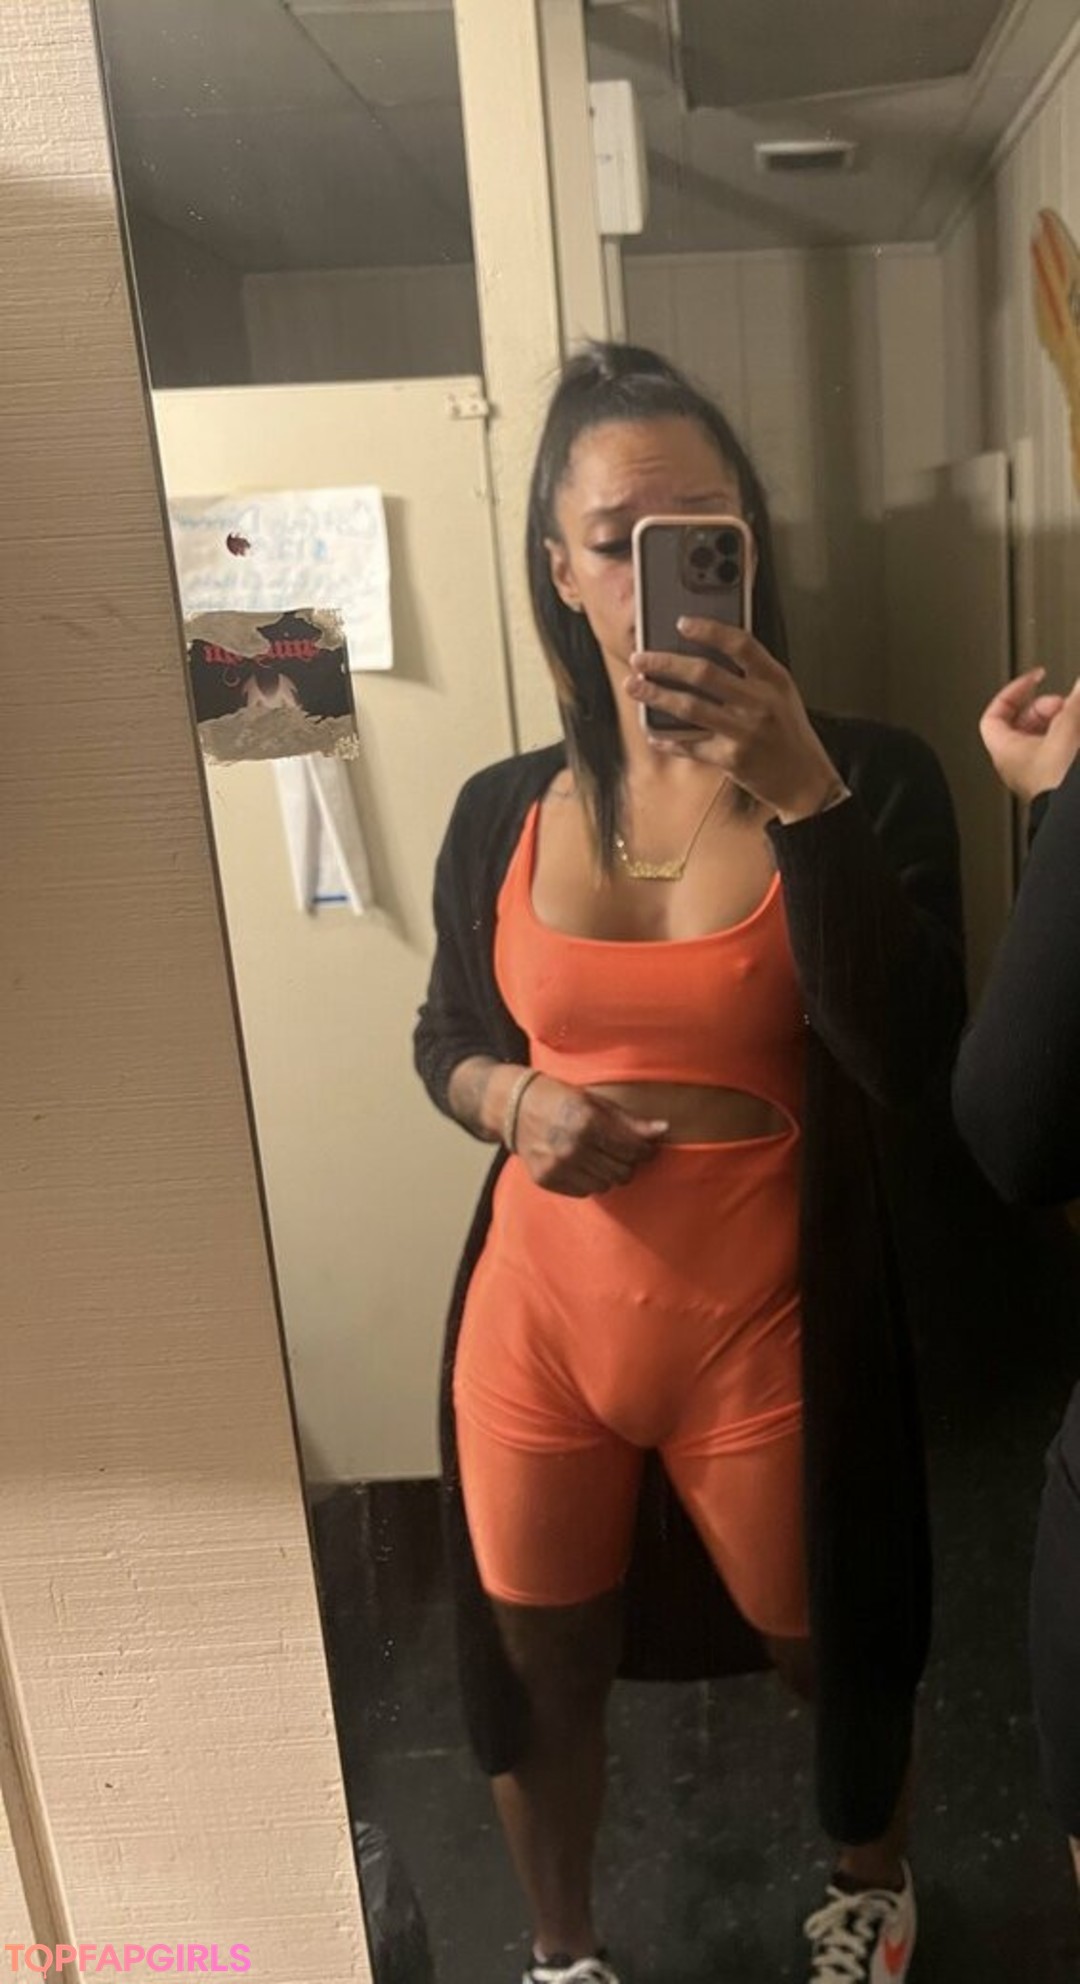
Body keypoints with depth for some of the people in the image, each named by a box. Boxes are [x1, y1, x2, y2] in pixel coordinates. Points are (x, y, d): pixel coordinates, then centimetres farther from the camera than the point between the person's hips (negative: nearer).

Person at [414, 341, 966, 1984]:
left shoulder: (868, 779, -10)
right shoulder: (503, 811, -3)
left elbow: (909, 1073, -21)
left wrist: (804, 796, -28)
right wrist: (516, 1104, -12)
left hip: (767, 1335, -2)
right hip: (539, 1323, 3)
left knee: (826, 1646, 23)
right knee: (537, 1667, 21)